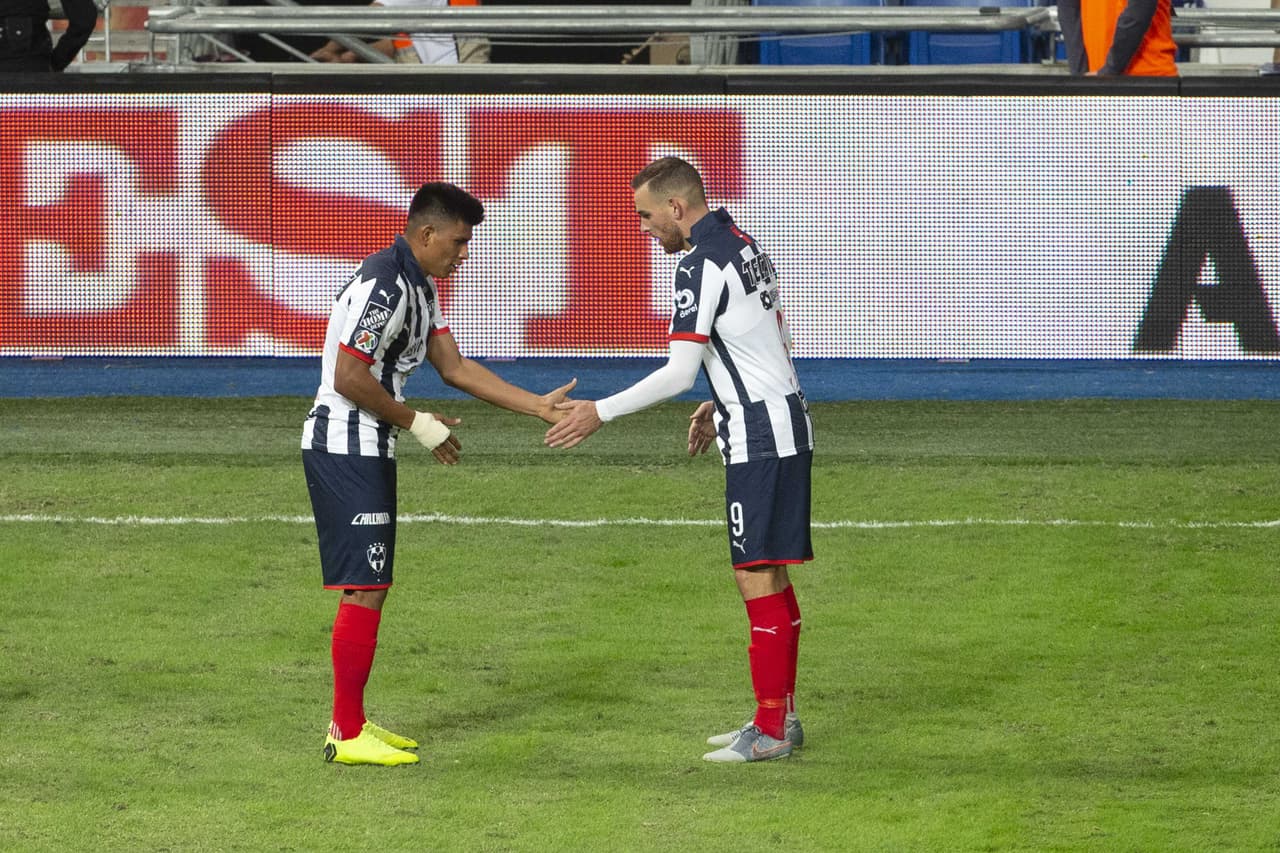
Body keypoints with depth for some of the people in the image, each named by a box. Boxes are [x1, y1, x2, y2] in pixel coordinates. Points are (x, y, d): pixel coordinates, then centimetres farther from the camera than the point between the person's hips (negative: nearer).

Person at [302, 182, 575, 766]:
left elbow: (453, 367, 15)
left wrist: (540, 407, 10)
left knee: (371, 586, 14)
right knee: (363, 589, -10)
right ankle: (348, 734, -9)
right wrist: (416, 423, -12)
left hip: (368, 452, 11)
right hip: (346, 450, -11)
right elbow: (349, 378, -22)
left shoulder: (419, 288, 16)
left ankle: (350, 723, 20)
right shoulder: (383, 285, -18)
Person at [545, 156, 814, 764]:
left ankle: (770, 731, -8)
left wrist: (601, 413, -13)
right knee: (770, 578, 14)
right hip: (783, 423, 10)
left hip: (760, 439, -10)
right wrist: (720, 407, 28)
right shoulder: (744, 246, 15)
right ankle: (780, 716, 18)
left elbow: (678, 374, -20)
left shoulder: (701, 265, -15)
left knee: (758, 578, -8)